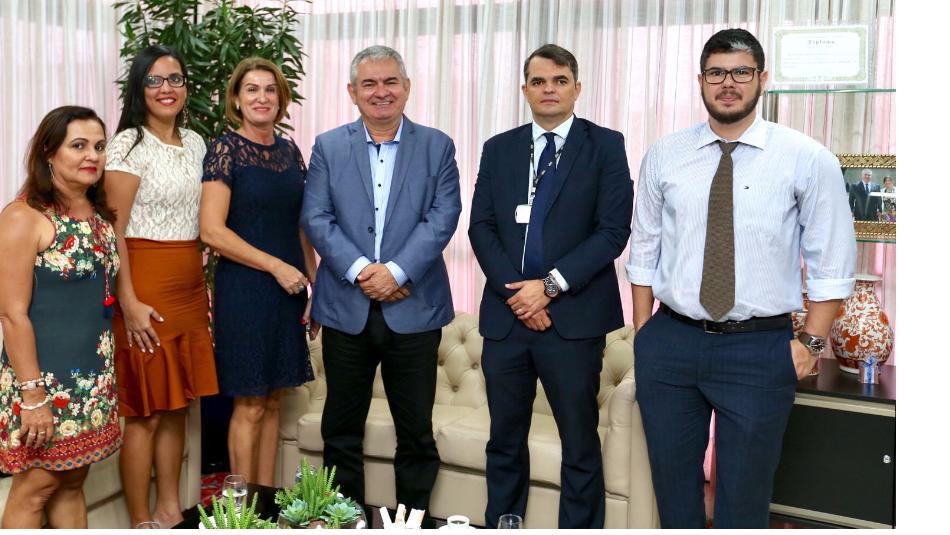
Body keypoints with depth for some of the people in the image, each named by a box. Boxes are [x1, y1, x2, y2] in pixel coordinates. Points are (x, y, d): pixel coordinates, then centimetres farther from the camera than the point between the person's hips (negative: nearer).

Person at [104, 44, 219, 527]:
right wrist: (129, 302, -18)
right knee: (144, 412, 0)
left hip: (190, 287, 7)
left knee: (177, 406, 13)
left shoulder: (195, 143, 13)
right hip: (147, 287, -7)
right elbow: (113, 231, -12)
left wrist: (205, 285, 15)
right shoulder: (129, 144, -8)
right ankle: (141, 523, 12)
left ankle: (170, 510, 26)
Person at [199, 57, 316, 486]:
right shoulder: (225, 150, -7)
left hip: (287, 289, 6)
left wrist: (314, 282, 8)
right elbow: (212, 230, -14)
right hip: (244, 288, -6)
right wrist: (275, 266, -15)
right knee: (250, 405, 2)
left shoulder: (289, 150, 10)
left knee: (273, 401, 12)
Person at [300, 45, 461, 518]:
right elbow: (315, 218, -3)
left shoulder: (437, 146, 4)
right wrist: (359, 270, -16)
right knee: (341, 429, 12)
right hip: (346, 309, 1)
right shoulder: (328, 147, 6)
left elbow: (443, 217, -6)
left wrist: (396, 270, -17)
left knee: (416, 431, 8)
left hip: (414, 308, -1)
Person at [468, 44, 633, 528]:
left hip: (573, 318, -3)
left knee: (580, 443, 5)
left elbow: (613, 230, -6)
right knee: (504, 441, 12)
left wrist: (550, 286, -12)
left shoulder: (605, 146, 2)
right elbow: (481, 227, 6)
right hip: (505, 314, 3)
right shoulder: (498, 149, 12)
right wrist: (515, 291, -8)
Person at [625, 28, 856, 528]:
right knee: (673, 482, 17)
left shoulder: (808, 159, -5)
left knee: (744, 492, 11)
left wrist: (811, 343, -5)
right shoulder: (663, 155, 3)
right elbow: (644, 252, 7)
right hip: (669, 342, 3)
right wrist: (642, 336, 6)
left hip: (760, 350, -2)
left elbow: (831, 263, -2)